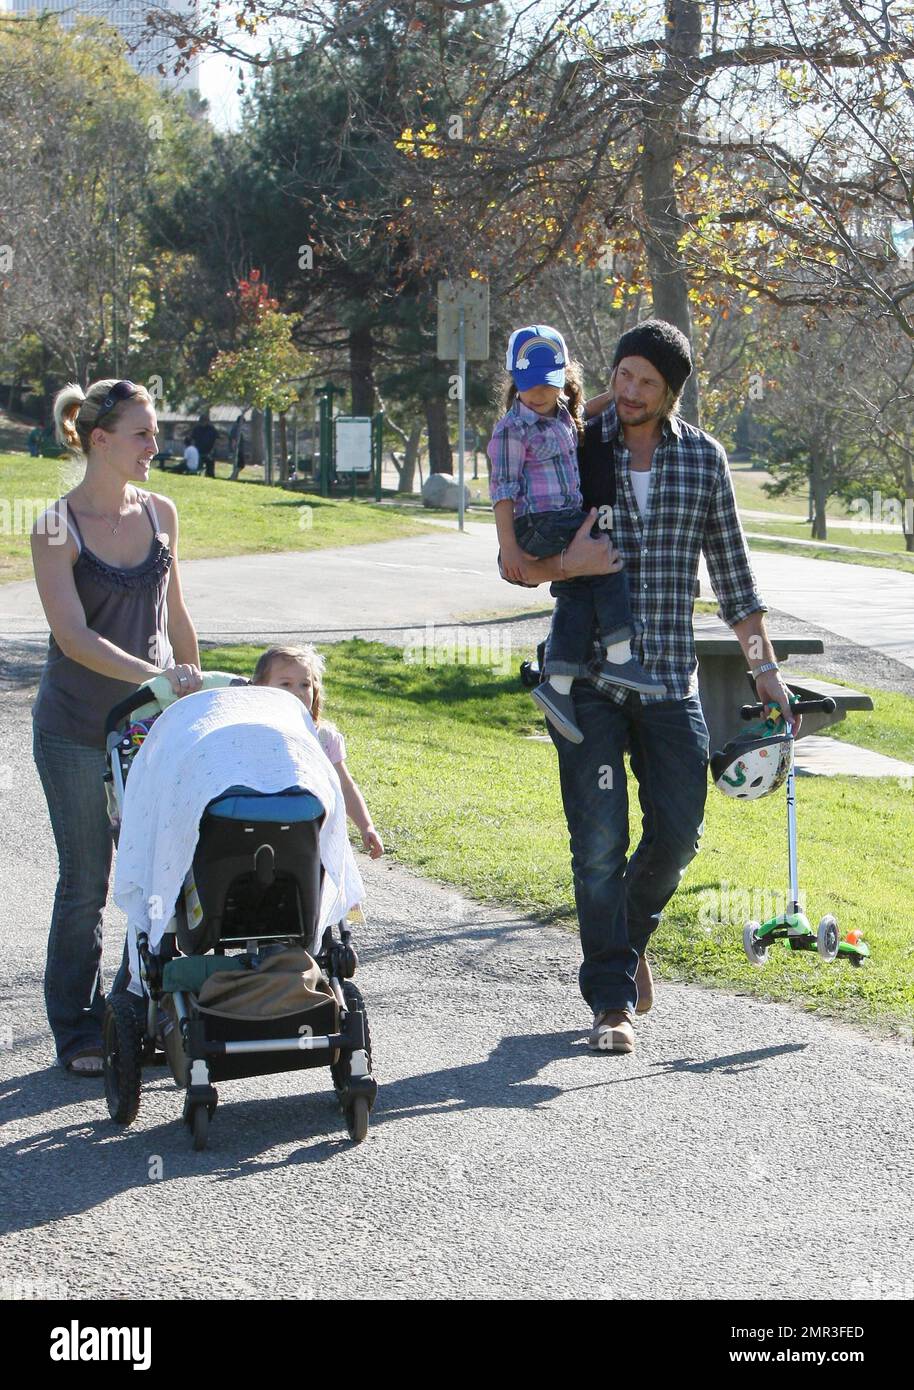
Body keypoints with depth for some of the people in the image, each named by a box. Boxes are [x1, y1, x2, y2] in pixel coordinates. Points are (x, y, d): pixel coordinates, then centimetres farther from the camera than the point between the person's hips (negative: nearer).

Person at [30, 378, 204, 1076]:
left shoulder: (159, 513, 5)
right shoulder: (57, 527, -11)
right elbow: (73, 636, -19)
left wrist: (196, 692, 18)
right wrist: (153, 675, -29)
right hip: (78, 730, -4)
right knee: (86, 885, 3)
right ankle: (79, 1031, 17)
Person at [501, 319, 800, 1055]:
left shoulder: (704, 457, 5)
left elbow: (732, 573, 11)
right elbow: (519, 563, 3)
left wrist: (766, 673, 8)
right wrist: (565, 564, -20)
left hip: (670, 675, 2)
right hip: (588, 675, -2)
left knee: (678, 831, 2)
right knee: (599, 840, -5)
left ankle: (630, 936, 32)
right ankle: (612, 1000, 5)